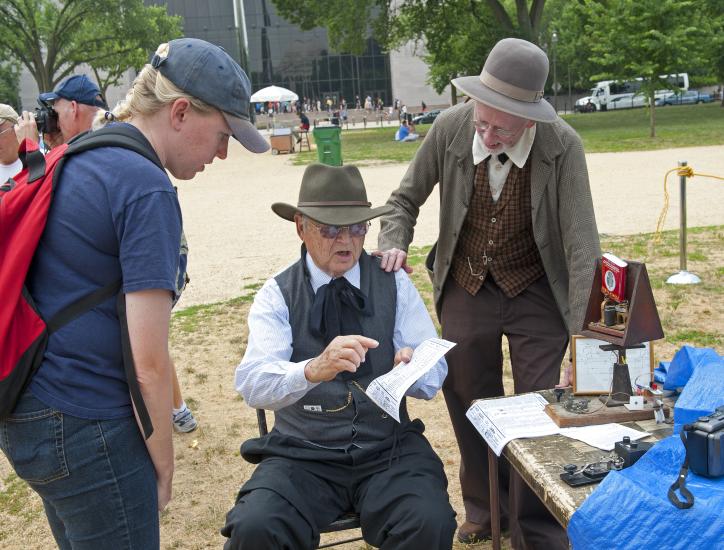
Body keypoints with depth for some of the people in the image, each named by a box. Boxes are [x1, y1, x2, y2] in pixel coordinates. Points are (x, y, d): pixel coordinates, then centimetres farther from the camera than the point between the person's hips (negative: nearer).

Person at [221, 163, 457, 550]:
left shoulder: (395, 285, 5)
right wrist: (313, 369, -34)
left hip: (389, 449, 1)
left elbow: (435, 373, 1)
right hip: (302, 455, 0)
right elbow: (252, 383, -13)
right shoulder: (277, 294, 1)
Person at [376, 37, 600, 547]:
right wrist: (395, 245, -20)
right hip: (465, 289, 3)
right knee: (470, 404, 14)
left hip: (536, 293, -2)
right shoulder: (450, 128, -17)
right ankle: (484, 508, 40)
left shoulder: (562, 146, -23)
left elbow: (582, 245, -22)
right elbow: (406, 198, 0)